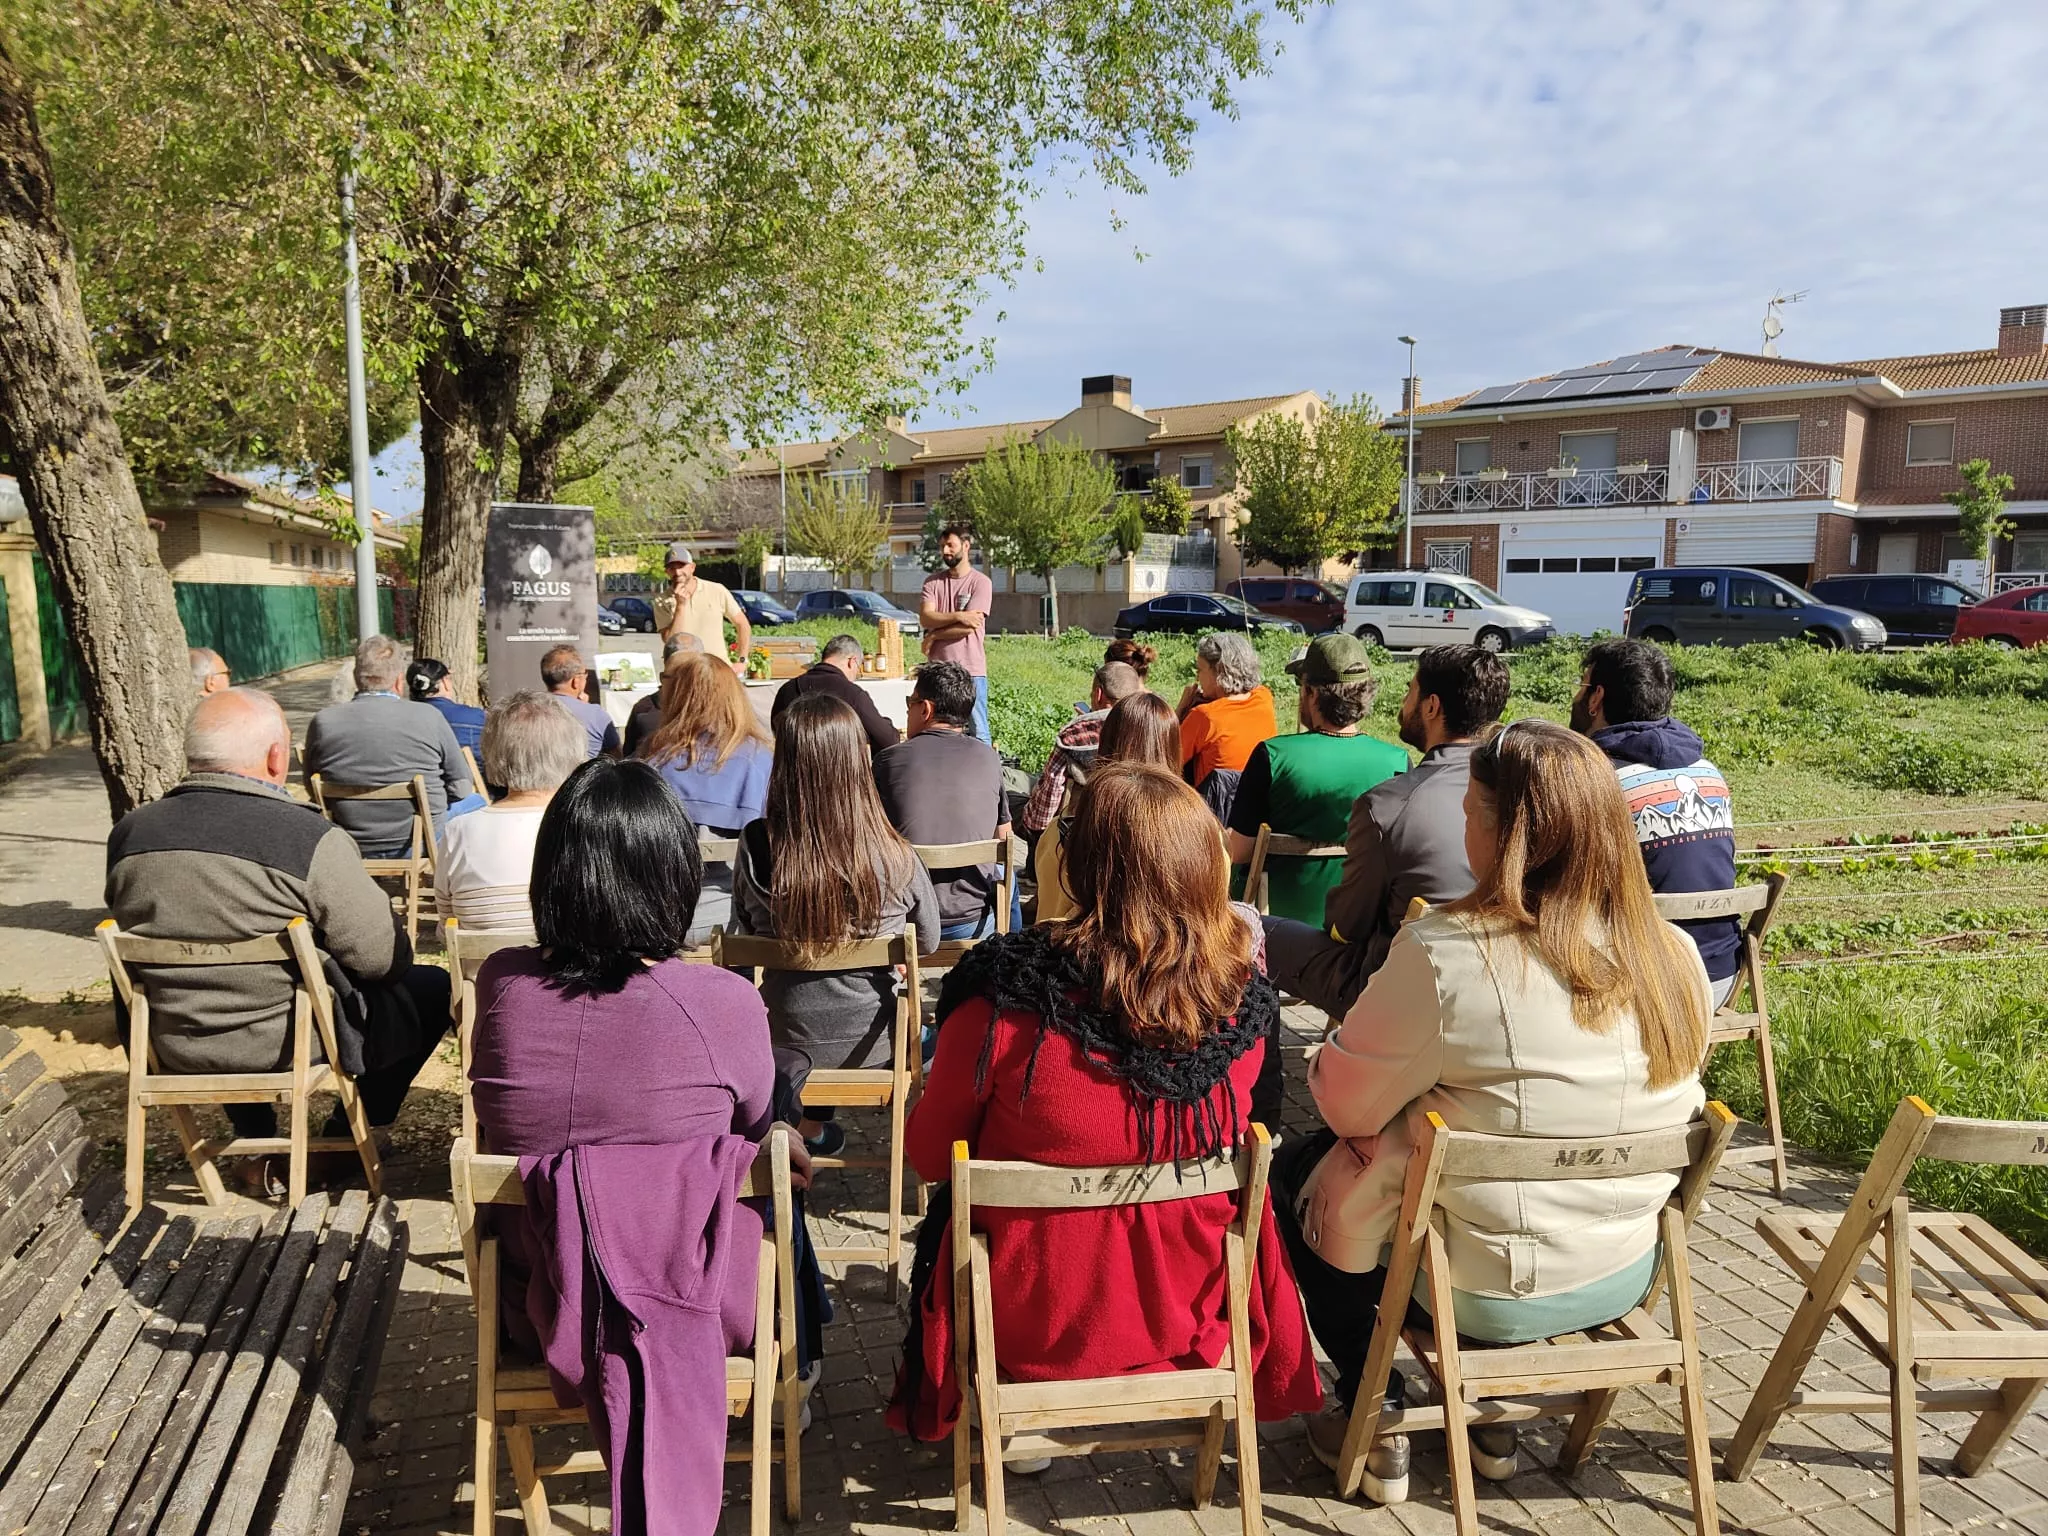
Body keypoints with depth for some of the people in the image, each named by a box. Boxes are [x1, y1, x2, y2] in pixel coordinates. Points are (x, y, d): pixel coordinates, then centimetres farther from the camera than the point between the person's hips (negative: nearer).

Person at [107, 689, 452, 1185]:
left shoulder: (127, 834, -4)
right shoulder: (311, 839, -22)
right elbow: (382, 958, -18)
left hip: (173, 1048, 6)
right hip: (292, 1045, -6)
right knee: (432, 987, 14)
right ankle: (342, 1142, 22)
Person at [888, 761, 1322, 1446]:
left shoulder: (1007, 994, -27)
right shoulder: (1240, 1000, -16)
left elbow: (927, 1157, -10)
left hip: (1030, 1327, -2)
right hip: (1188, 1311, 3)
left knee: (948, 1215, 28)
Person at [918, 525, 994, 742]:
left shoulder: (981, 582, -3)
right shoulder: (933, 582, 11)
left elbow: (969, 626, -12)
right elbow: (925, 618, -4)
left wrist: (934, 636, -2)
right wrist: (958, 616, -16)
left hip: (970, 670, -4)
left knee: (978, 733, -1)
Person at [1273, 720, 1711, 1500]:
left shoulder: (1443, 955, -26)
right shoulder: (1677, 959, -8)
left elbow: (1347, 1104, -15)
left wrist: (1322, 1059, 7)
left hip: (1487, 1291, -6)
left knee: (1299, 1174, 18)